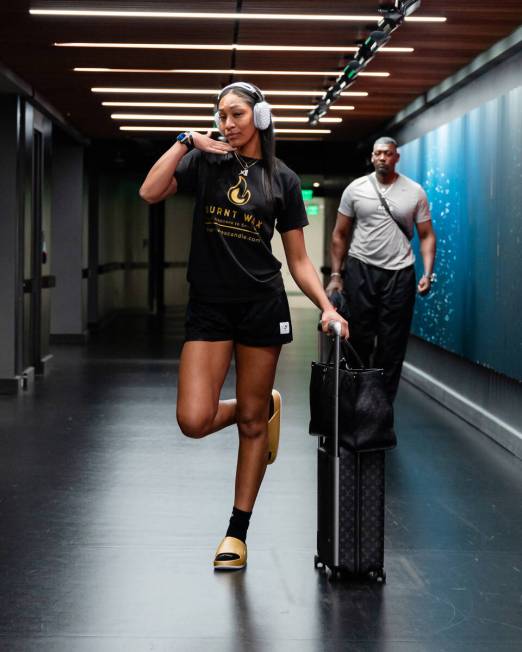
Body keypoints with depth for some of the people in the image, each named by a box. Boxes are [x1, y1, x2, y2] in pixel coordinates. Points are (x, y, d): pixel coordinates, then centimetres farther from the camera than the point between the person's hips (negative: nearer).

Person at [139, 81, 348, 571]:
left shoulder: (282, 179, 5)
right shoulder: (205, 162, 5)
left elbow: (298, 260, 6)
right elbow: (150, 192, -12)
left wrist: (326, 306, -7)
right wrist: (186, 141, -10)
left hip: (262, 305, 0)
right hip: (208, 306, 1)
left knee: (250, 422, 5)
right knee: (194, 421, -10)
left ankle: (238, 532, 18)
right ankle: (266, 407, 23)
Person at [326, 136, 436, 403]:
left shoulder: (414, 192, 4)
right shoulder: (355, 189, 4)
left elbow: (427, 235, 4)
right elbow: (340, 235, 7)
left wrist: (427, 273, -9)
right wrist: (335, 274, 1)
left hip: (399, 272, 0)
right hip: (360, 270, 0)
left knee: (393, 342, 2)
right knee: (359, 339, 0)